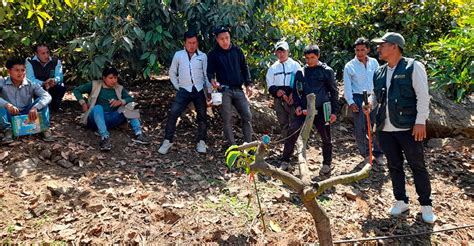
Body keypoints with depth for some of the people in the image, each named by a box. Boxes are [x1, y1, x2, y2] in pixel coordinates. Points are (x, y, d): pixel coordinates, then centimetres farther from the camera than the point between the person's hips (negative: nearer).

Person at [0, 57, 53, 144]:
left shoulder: (31, 85, -9)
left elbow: (47, 96, -24)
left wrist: (35, 107, -40)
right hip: (10, 116, -1)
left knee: (41, 101, -21)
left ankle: (45, 128, -19)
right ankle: (8, 130, -21)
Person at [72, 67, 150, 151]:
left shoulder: (119, 88, 13)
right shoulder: (95, 85, 4)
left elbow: (130, 99, 4)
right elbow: (76, 90, 8)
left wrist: (121, 102, -16)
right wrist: (83, 103, -5)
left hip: (113, 119, 3)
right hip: (96, 119, -3)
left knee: (129, 106, -14)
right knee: (98, 107, -34)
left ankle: (138, 134, -32)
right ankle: (105, 137, -52)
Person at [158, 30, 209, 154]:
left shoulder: (203, 56, 6)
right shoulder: (178, 55, 5)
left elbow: (207, 74, 6)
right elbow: (172, 72, 13)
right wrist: (177, 86, 4)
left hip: (199, 90, 1)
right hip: (184, 91, -1)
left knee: (202, 116, 6)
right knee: (173, 114, -12)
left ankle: (201, 142, 20)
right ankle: (168, 141, -2)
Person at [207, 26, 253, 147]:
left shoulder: (237, 51, 9)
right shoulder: (213, 54, 2)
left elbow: (244, 68, 13)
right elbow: (210, 71, 2)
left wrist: (248, 84, 3)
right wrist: (212, 79, -21)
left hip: (238, 89, 3)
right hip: (224, 90, -2)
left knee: (247, 116, -2)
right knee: (227, 119, -3)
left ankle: (248, 144, 8)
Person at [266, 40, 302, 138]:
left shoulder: (295, 65, 5)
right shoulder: (273, 68, 14)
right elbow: (270, 85, 10)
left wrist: (294, 93, -14)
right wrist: (276, 91, -11)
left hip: (293, 99, -4)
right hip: (278, 100, 4)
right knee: (283, 124, 11)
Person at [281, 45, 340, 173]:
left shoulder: (327, 71, 0)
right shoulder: (301, 72, 8)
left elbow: (334, 91, 3)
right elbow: (296, 90, 14)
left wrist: (334, 111, -2)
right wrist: (297, 105, -2)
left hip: (322, 110, -2)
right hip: (304, 109, 2)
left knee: (326, 138, 6)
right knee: (292, 132, -9)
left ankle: (327, 164, 26)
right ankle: (285, 161, 2)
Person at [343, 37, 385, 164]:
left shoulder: (374, 62, 6)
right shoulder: (349, 66, -1)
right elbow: (347, 86, -1)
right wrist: (350, 102, -9)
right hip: (358, 98, -2)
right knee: (359, 129, 0)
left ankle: (378, 154, 15)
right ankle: (366, 154, 17)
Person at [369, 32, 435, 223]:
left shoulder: (413, 67, -7)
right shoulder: (379, 72, 10)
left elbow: (423, 96, -11)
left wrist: (420, 121, -16)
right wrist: (370, 103, 1)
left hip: (408, 127, -5)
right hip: (385, 129, 6)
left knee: (417, 166, 5)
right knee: (394, 166, 13)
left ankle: (426, 205, 18)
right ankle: (401, 201, 27)